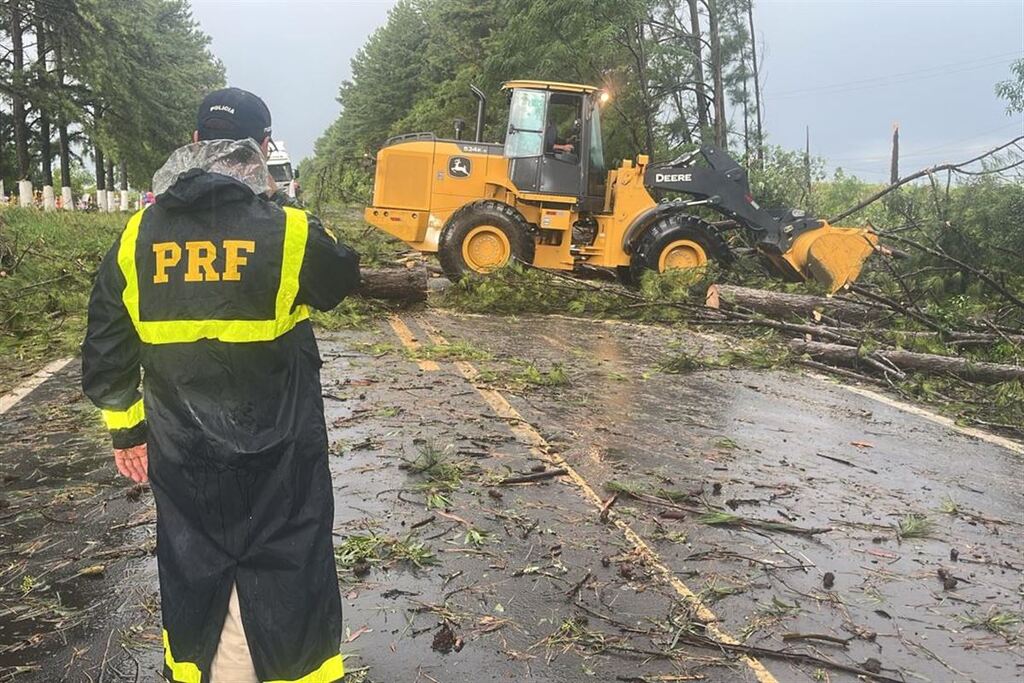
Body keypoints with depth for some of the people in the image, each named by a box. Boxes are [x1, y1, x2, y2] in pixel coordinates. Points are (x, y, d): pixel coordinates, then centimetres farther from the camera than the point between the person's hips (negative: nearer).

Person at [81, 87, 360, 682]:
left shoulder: (138, 237, -1)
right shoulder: (290, 233, -13)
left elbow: (105, 347, 5)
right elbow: (344, 280, 8)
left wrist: (126, 427, 17)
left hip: (182, 457, 4)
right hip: (277, 458, -3)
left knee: (194, 577, 21)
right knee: (286, 579, 11)